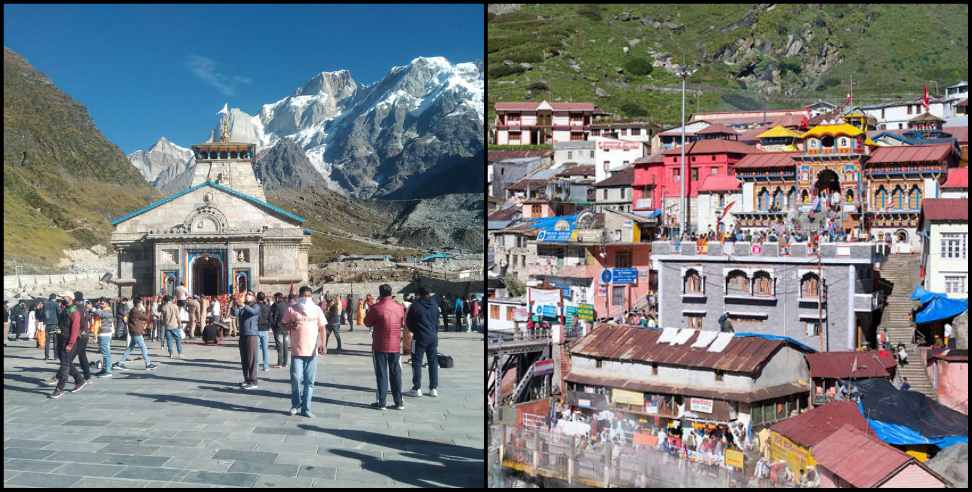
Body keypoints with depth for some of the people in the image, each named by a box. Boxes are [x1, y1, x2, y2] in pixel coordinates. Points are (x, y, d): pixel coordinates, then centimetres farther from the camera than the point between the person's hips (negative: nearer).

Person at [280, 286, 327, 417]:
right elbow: (282, 324, 8)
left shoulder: (317, 310, 6)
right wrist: (290, 326, -14)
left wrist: (322, 344, -6)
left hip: (312, 351, 1)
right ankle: (296, 404, 17)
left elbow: (322, 327, 6)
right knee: (296, 379, -5)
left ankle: (306, 409, 11)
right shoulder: (291, 309, 2)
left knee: (309, 382, 4)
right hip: (297, 351, -1)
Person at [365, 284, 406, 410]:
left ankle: (381, 402, 5)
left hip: (380, 346, -3)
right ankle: (399, 402, 13)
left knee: (381, 374, 4)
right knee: (395, 373, 10)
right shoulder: (400, 307, -1)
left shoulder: (376, 307, -13)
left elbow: (367, 323, 0)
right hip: (395, 345, 3)